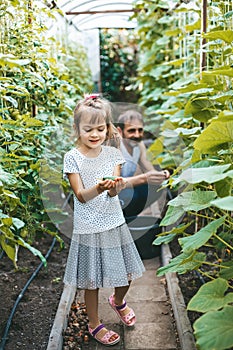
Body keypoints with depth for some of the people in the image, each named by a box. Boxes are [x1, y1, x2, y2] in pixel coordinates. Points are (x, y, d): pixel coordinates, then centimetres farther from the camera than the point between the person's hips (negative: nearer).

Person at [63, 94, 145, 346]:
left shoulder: (113, 154, -1)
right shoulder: (72, 158, -9)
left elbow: (113, 192, -12)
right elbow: (81, 196, -15)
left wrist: (114, 187, -36)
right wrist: (97, 189, -36)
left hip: (114, 223, 3)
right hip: (89, 228, -3)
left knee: (126, 273, 16)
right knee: (92, 280, 10)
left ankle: (118, 301, 49)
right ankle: (94, 324, 33)